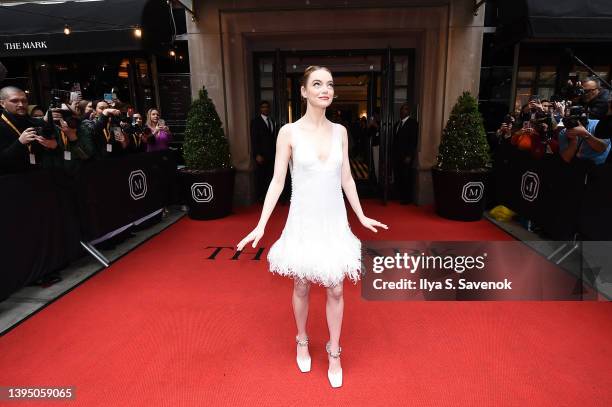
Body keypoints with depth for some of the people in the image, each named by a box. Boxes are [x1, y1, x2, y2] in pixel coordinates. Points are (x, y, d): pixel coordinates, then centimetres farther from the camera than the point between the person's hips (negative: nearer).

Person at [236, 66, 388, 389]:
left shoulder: (340, 131, 2)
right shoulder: (289, 132, -7)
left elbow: (346, 178, 8)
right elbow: (277, 181, -7)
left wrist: (361, 216, 12)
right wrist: (261, 225, -13)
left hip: (334, 220, 3)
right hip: (303, 221, -2)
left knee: (335, 290, 9)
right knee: (302, 288, 14)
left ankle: (334, 352, 30)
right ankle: (302, 341, 41)